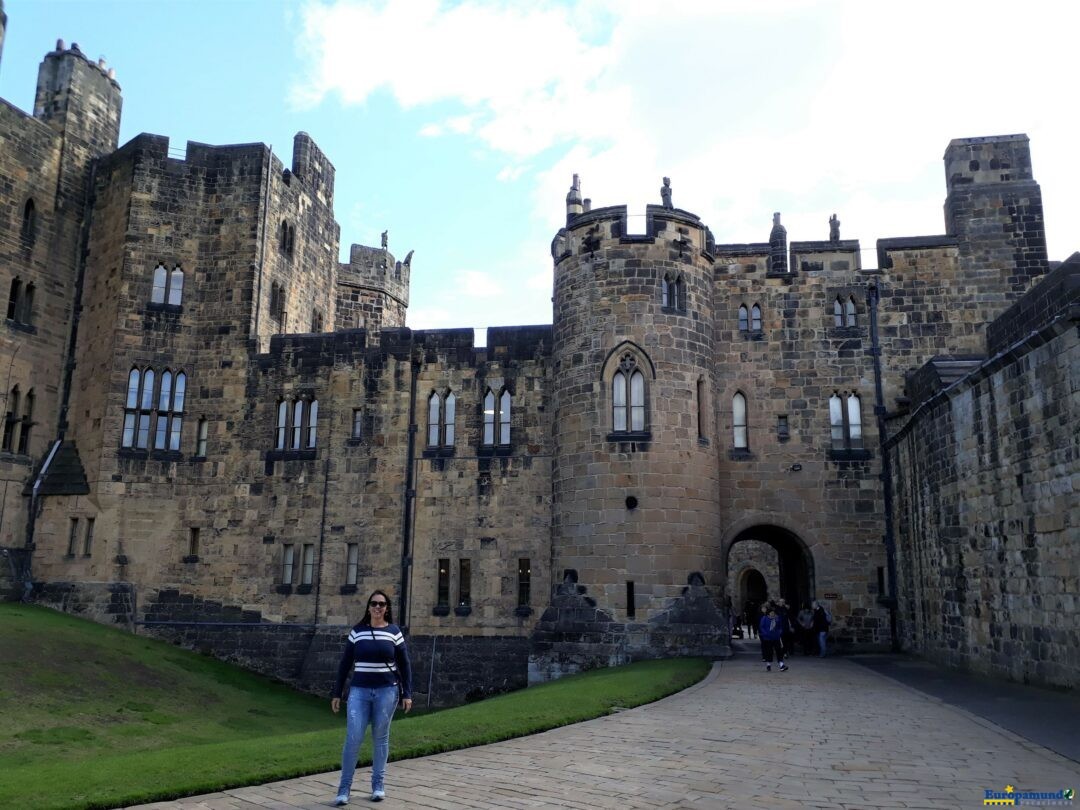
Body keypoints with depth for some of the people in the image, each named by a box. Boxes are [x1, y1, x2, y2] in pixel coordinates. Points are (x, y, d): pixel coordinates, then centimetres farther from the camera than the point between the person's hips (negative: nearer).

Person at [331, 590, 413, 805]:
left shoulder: (394, 632, 0)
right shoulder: (357, 631, 2)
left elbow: (404, 665, 3)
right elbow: (345, 664, 7)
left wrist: (407, 694, -1)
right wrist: (337, 693, 6)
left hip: (386, 691, 0)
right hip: (359, 691, 0)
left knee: (380, 738, 7)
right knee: (353, 738, -6)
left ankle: (378, 784, 20)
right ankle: (344, 788, 4)